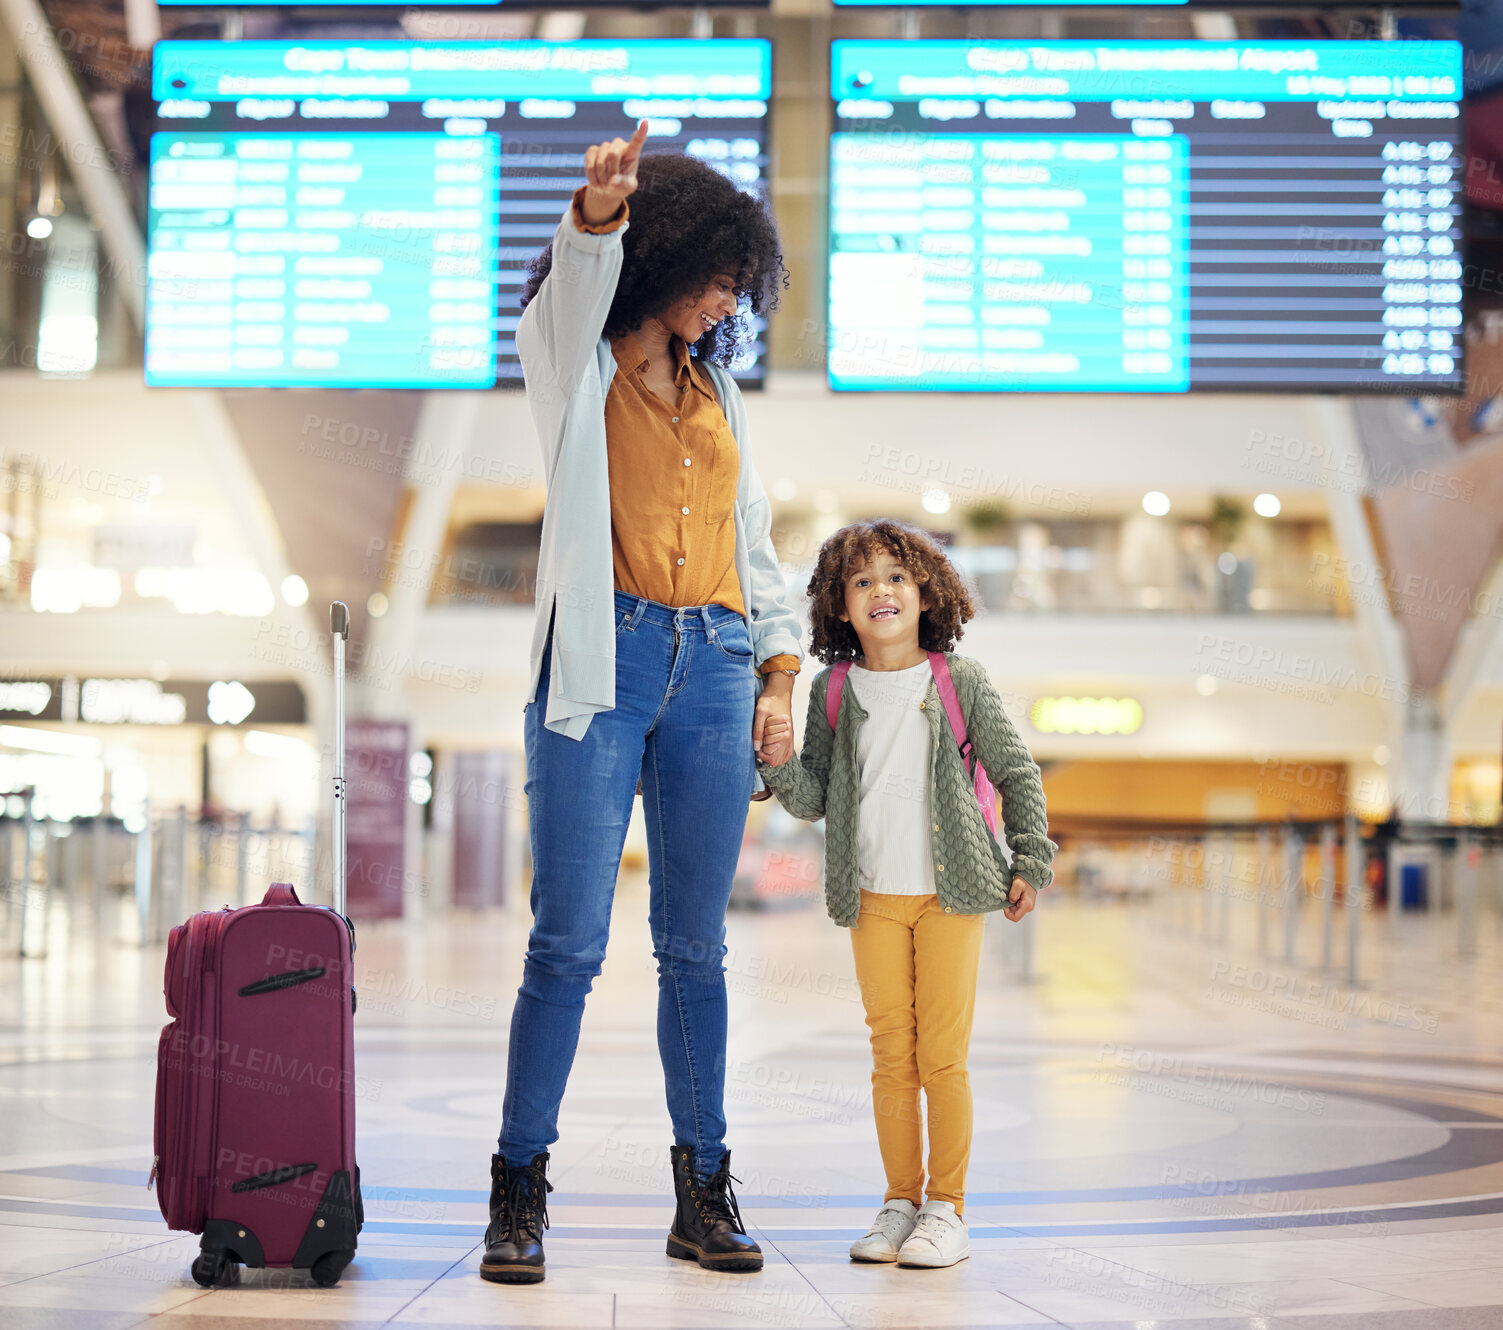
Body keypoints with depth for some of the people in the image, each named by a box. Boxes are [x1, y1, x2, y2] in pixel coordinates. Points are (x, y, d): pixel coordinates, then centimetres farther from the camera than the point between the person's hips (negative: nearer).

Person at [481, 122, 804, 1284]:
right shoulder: (573, 361, 6)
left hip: (714, 667, 4)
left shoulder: (717, 389, 20)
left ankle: (705, 1190, 12)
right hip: (603, 664, -4)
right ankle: (521, 1189, 2)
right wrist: (598, 209, -38)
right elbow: (579, 280, -17)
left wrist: (779, 667, 12)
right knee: (569, 943, -6)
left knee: (696, 946, 6)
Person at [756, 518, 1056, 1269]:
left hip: (951, 892, -2)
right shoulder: (833, 691, 4)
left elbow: (1016, 773, 5)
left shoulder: (960, 682, -2)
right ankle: (901, 1201, 17)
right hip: (873, 895, 2)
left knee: (943, 1055, -1)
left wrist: (1030, 862, 0)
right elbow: (814, 801, 5)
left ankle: (947, 1208, 8)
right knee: (891, 1056, 6)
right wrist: (780, 762, -14)